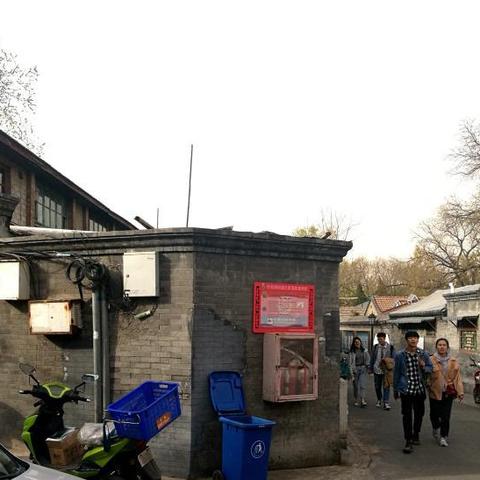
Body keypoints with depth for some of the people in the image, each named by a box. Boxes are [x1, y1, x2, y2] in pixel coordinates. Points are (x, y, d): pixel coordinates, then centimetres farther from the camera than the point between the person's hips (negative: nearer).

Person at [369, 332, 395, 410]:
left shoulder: (390, 347, -3)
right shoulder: (375, 347, 4)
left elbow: (393, 359, 2)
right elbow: (372, 358, 10)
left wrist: (392, 368, -4)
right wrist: (370, 368, 8)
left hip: (386, 370, -3)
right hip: (377, 370, 3)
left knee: (386, 387, -6)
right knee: (377, 386, 13)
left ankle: (386, 403, -3)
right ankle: (379, 400, 32)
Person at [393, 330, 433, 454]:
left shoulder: (424, 355, 3)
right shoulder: (400, 355, -3)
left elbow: (430, 369, 10)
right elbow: (396, 373, 3)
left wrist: (423, 366, -13)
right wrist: (395, 389, 6)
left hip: (419, 389, 3)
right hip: (406, 390, -3)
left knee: (419, 414, 15)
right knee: (407, 416, -3)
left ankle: (416, 434, 37)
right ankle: (408, 441, 1)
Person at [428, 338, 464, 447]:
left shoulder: (453, 362, 4)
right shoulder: (431, 360, -5)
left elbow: (457, 377, 2)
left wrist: (460, 392, -3)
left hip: (448, 392, 1)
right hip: (435, 391, -1)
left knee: (446, 416, 0)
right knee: (435, 413, 10)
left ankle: (443, 436, 14)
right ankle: (436, 429, 39)